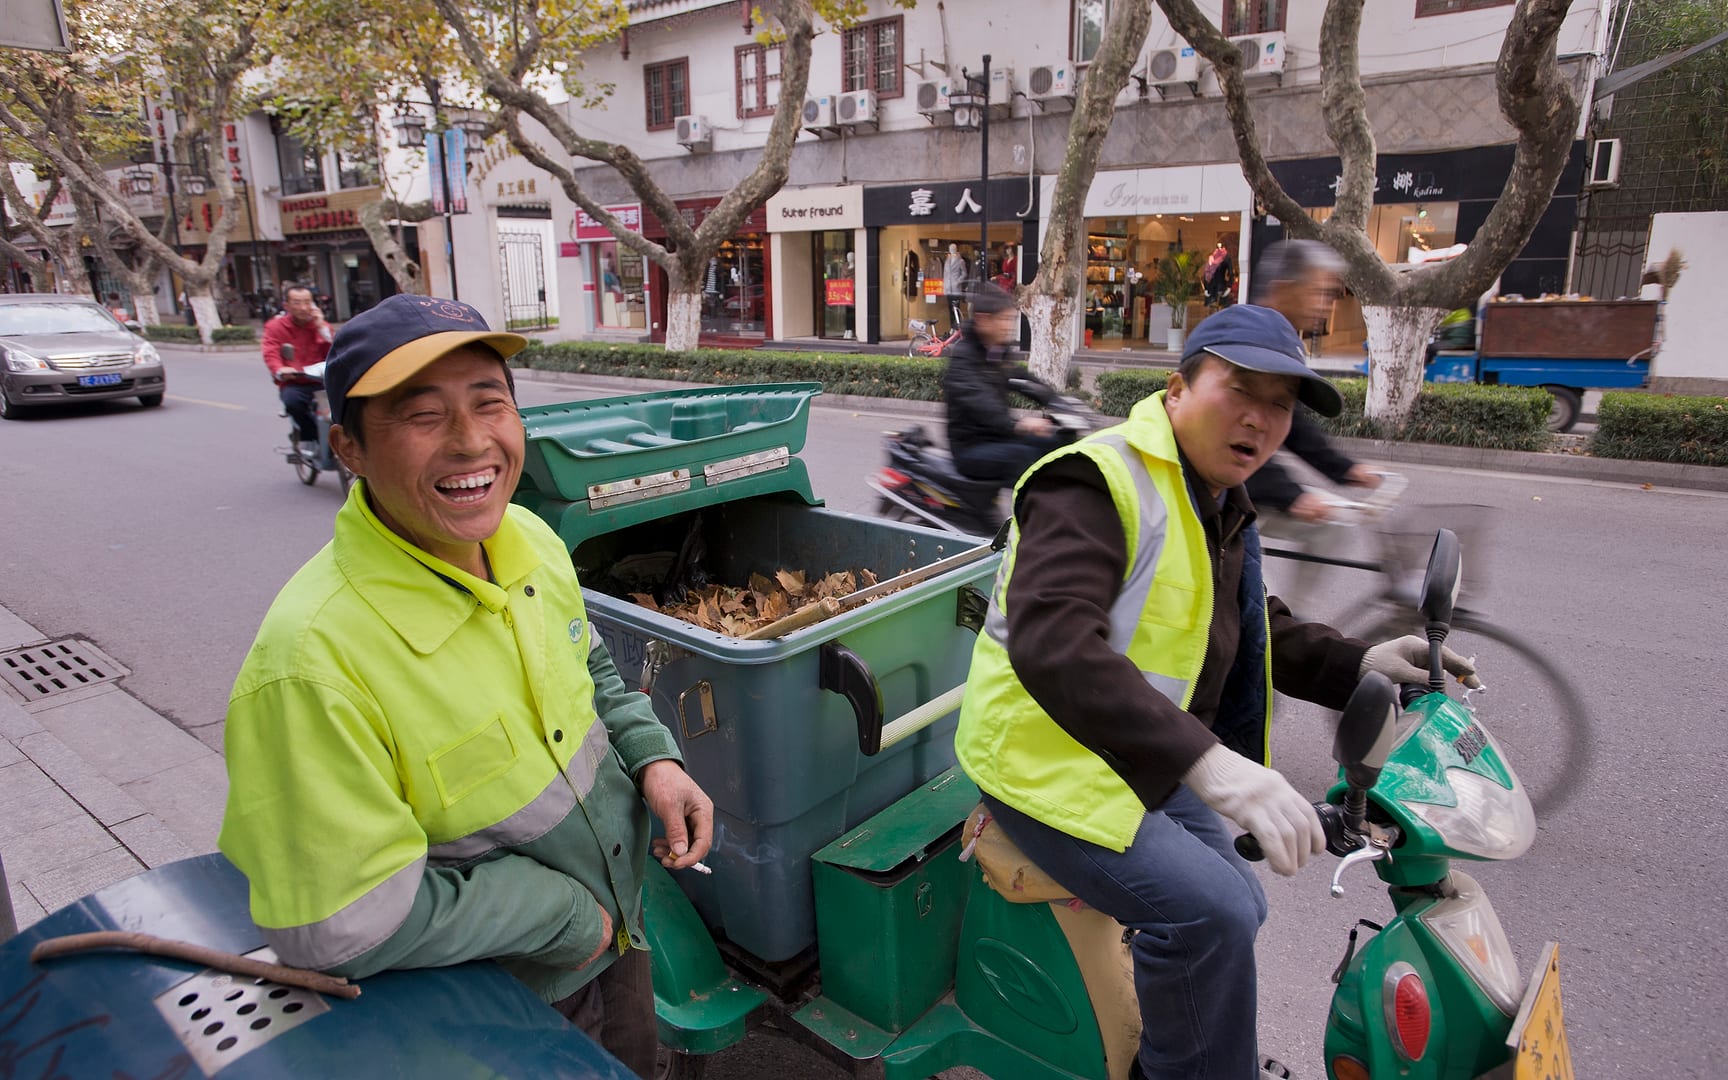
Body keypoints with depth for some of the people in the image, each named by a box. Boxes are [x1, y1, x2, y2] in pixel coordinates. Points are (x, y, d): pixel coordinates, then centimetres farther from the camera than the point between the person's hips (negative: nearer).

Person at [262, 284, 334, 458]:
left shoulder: (320, 324, 13)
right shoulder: (275, 326, 7)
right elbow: (271, 354, -7)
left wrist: (321, 327, -7)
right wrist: (280, 370, -28)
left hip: (320, 381, 2)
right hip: (293, 383, -1)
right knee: (292, 400, -36)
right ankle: (309, 437, -8)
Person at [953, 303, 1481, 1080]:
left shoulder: (1221, 507, 10)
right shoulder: (1097, 482, -23)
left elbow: (1257, 630, 21)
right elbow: (1052, 644, -38)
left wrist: (1359, 664, 2)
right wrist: (1206, 762, -46)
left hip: (1150, 764, 10)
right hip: (1052, 762, -10)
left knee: (1232, 909, 22)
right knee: (1210, 913, -24)